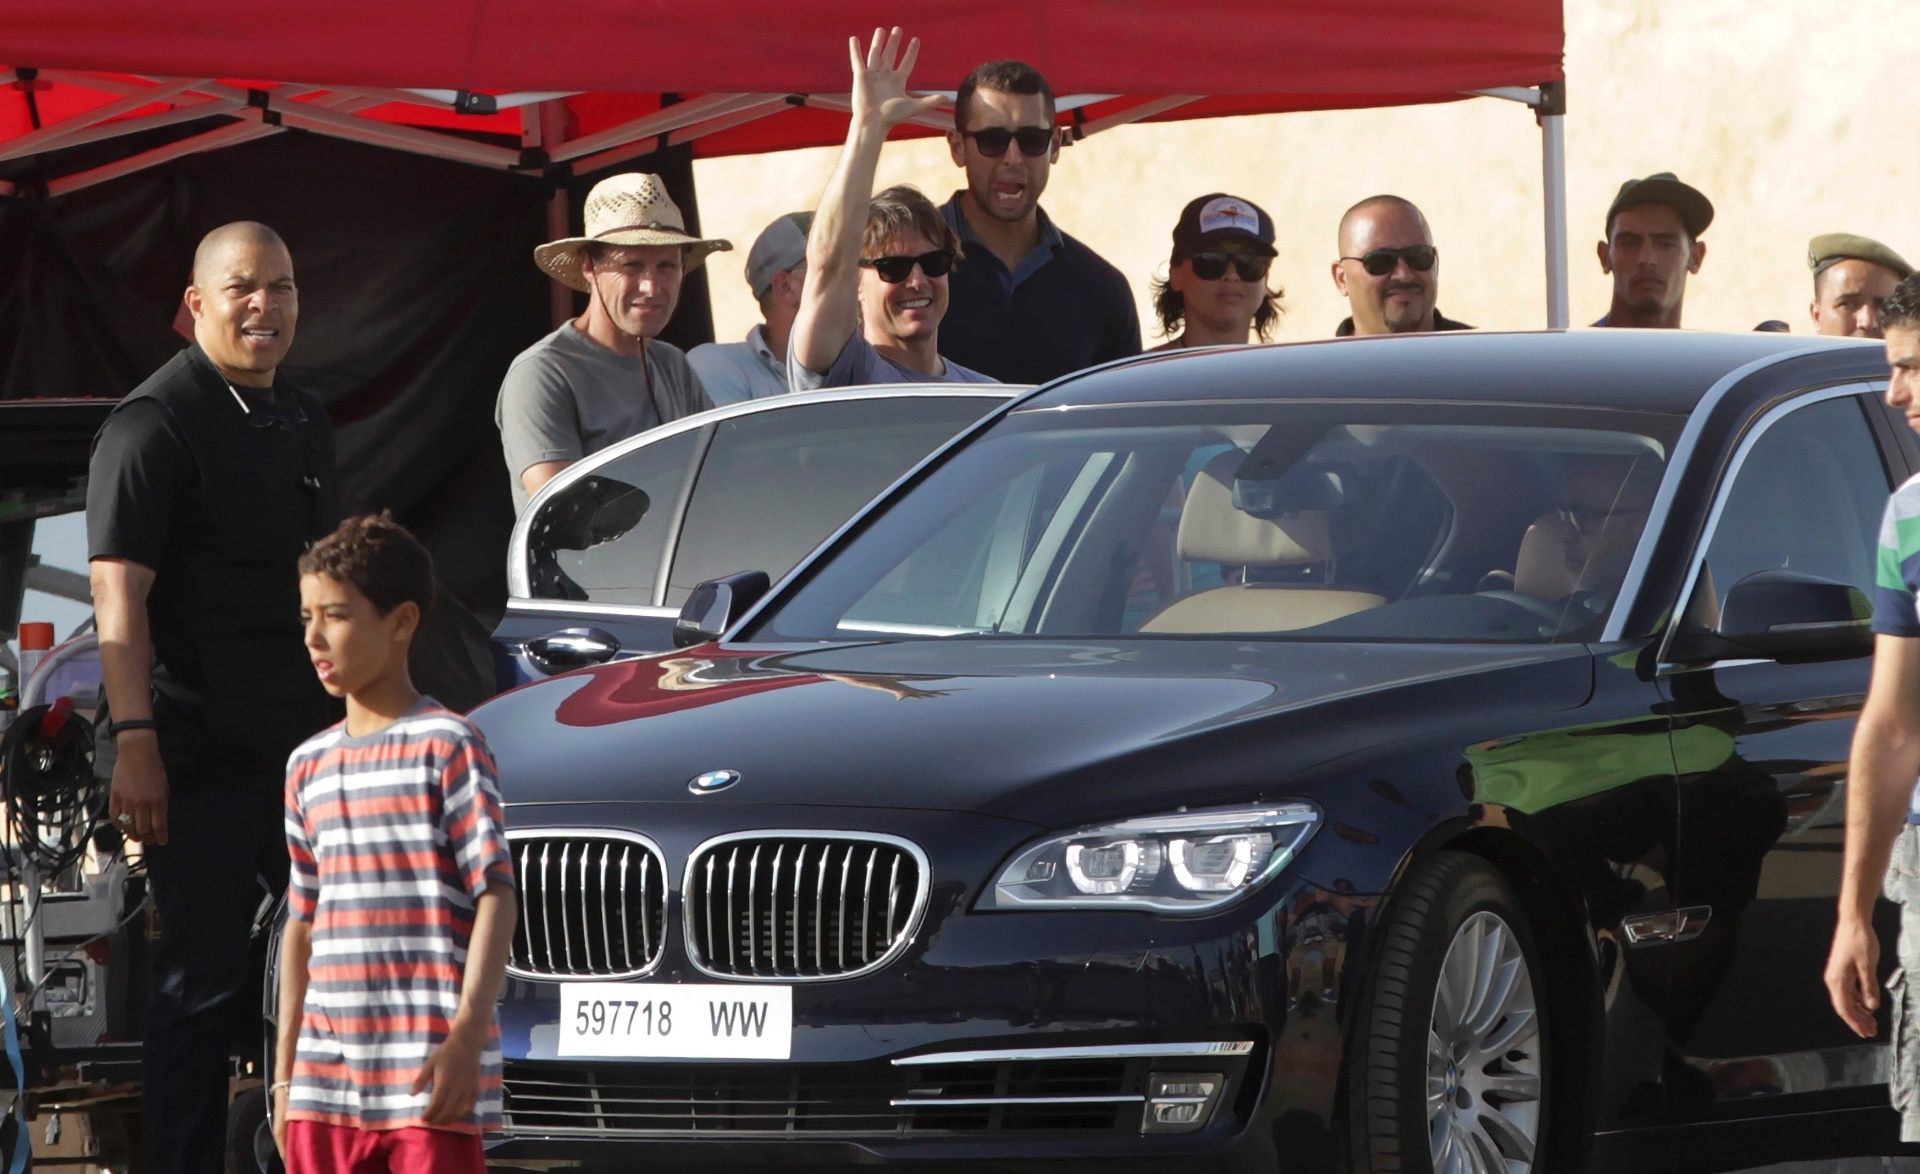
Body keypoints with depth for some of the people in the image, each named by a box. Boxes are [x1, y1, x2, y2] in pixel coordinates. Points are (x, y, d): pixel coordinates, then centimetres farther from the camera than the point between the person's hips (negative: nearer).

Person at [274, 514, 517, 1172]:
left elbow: (497, 896, -8)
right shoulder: (309, 765, 16)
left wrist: (466, 1035, -18)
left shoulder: (446, 746, -3)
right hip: (328, 1078, 6)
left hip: (431, 1075, -6)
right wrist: (285, 1073, 17)